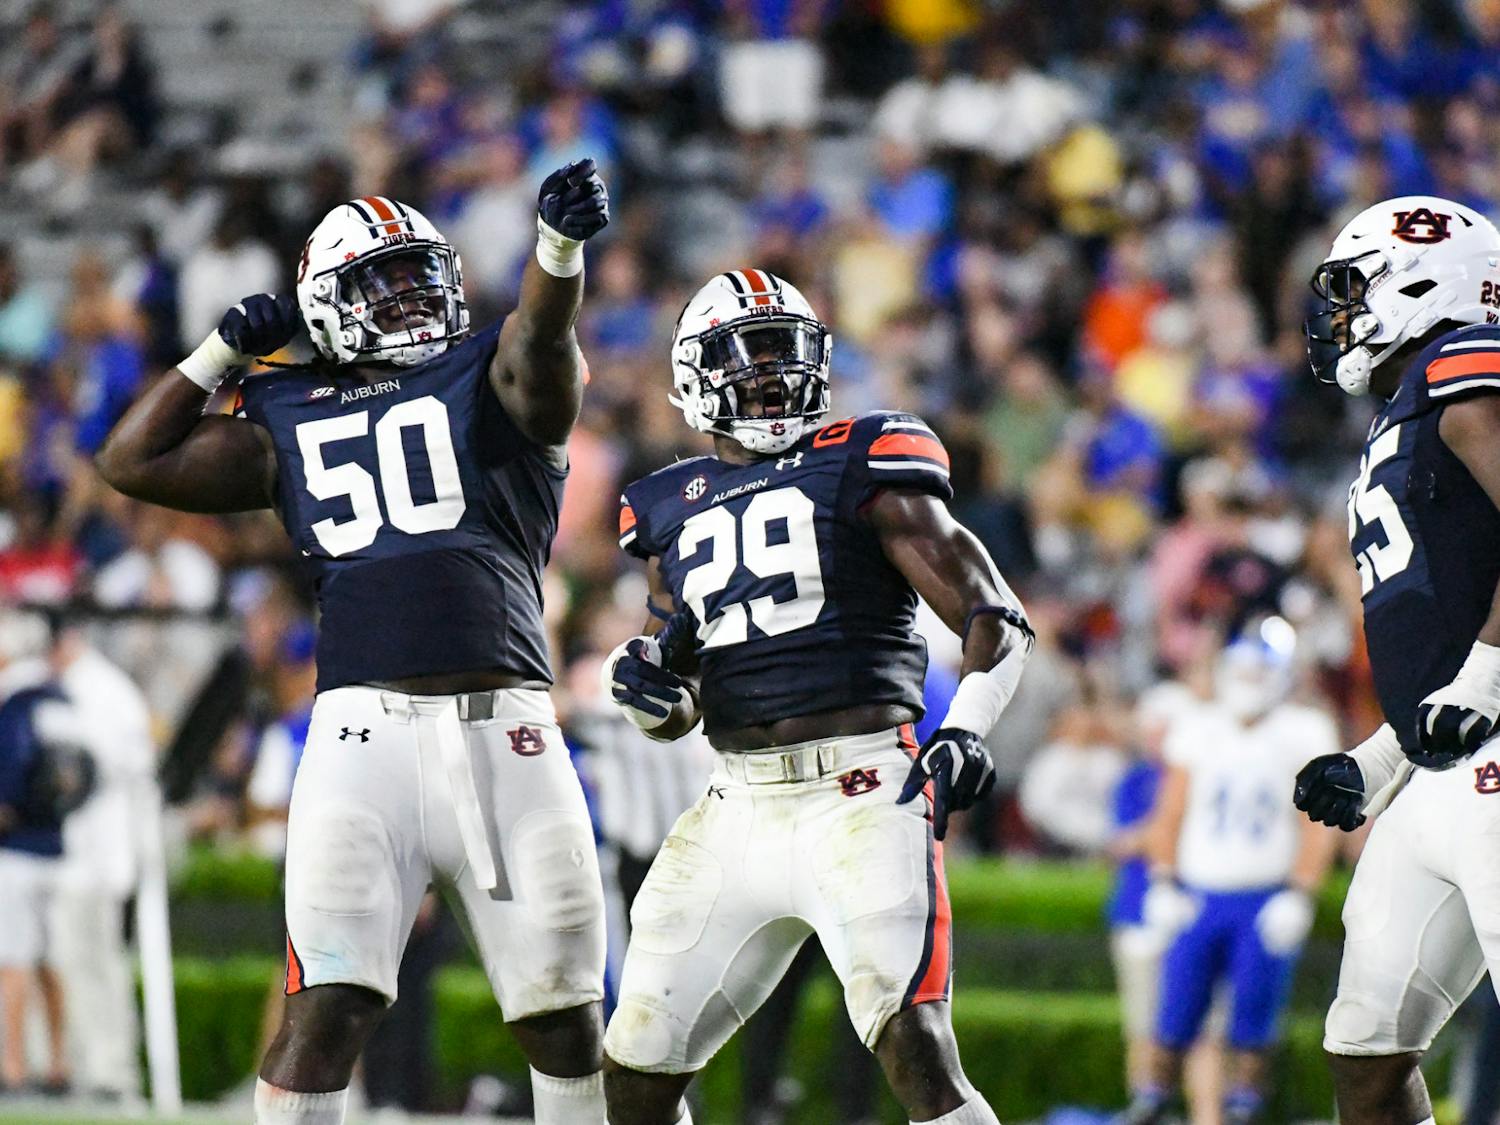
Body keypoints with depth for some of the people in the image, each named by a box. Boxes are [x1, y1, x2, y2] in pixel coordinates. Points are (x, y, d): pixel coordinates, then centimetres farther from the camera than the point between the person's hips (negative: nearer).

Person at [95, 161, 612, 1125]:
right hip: (366, 726, 0)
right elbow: (133, 463, 18)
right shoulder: (291, 422, 16)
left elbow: (542, 333, -14)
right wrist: (226, 351, 17)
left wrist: (562, 241, -35)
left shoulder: (493, 384, 9)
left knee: (565, 1020, 6)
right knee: (330, 1009, -10)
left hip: (505, 728, 0)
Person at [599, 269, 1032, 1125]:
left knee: (917, 1051, -20)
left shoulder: (861, 470, 1)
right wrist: (651, 693, 0)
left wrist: (967, 730, -19)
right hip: (739, 811, 6)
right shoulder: (675, 512, 16)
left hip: (860, 790, -5)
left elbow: (997, 617, -2)